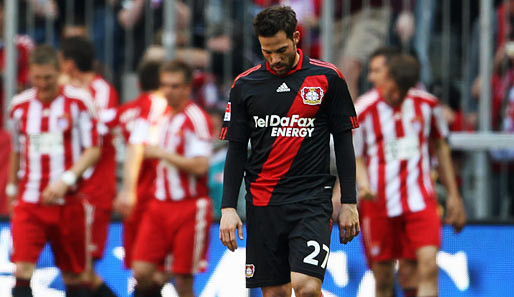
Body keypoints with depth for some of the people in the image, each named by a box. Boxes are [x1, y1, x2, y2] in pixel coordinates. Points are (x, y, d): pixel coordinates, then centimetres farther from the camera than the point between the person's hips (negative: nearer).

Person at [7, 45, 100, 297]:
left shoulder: (79, 102, -4)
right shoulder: (19, 105, 6)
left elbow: (93, 150, -7)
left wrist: (66, 180, -18)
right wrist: (12, 189, 22)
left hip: (68, 201, -2)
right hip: (29, 202, 2)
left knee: (74, 275, 7)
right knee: (22, 270, -14)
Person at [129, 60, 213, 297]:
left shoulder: (196, 119, -11)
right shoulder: (163, 116, 14)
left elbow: (200, 166, -20)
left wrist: (161, 153, -16)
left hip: (189, 207, -7)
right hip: (161, 204, 7)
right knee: (141, 271, -5)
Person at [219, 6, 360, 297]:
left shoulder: (328, 78, 0)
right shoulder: (245, 85, 5)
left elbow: (343, 142, 4)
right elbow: (236, 150, 8)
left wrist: (349, 203, 1)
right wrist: (228, 207, 1)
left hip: (312, 200, -3)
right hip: (262, 205, 3)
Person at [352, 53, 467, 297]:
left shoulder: (427, 104, 1)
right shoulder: (363, 111, -6)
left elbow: (440, 147, 16)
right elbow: (356, 158, 2)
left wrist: (453, 195, 16)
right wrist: (364, 186, -20)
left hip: (420, 200, 1)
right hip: (379, 204, -1)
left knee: (428, 266, -16)